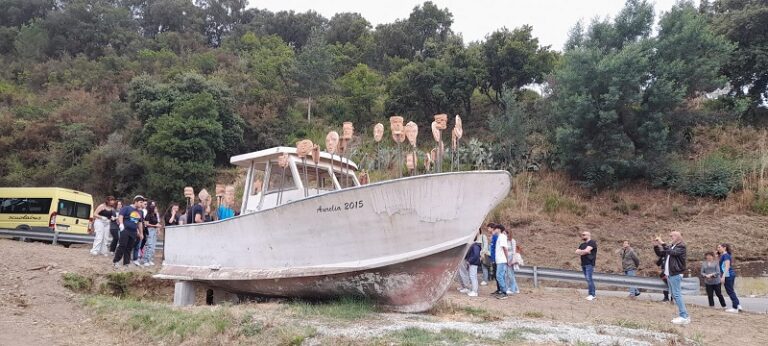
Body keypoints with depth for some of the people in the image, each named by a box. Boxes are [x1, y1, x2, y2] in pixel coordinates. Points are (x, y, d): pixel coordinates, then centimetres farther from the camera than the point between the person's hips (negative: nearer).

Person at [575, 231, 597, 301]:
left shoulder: (592, 242, -4)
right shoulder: (582, 244, 19)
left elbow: (586, 251, -16)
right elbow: (577, 252, 9)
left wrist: (581, 252, 2)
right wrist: (584, 251, -6)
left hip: (589, 264, -8)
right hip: (583, 264, 8)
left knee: (589, 278, -13)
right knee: (588, 279, 8)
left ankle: (592, 294, -10)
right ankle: (593, 293, 12)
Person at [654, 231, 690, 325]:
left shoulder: (681, 247, -9)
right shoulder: (671, 246, 15)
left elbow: (672, 252, -27)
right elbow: (660, 253, 19)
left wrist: (662, 243, -26)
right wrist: (656, 246, 4)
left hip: (675, 275, -9)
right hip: (669, 274, 9)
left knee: (677, 295, -10)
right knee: (674, 295, 11)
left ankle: (684, 317, -7)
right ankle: (682, 315, 18)